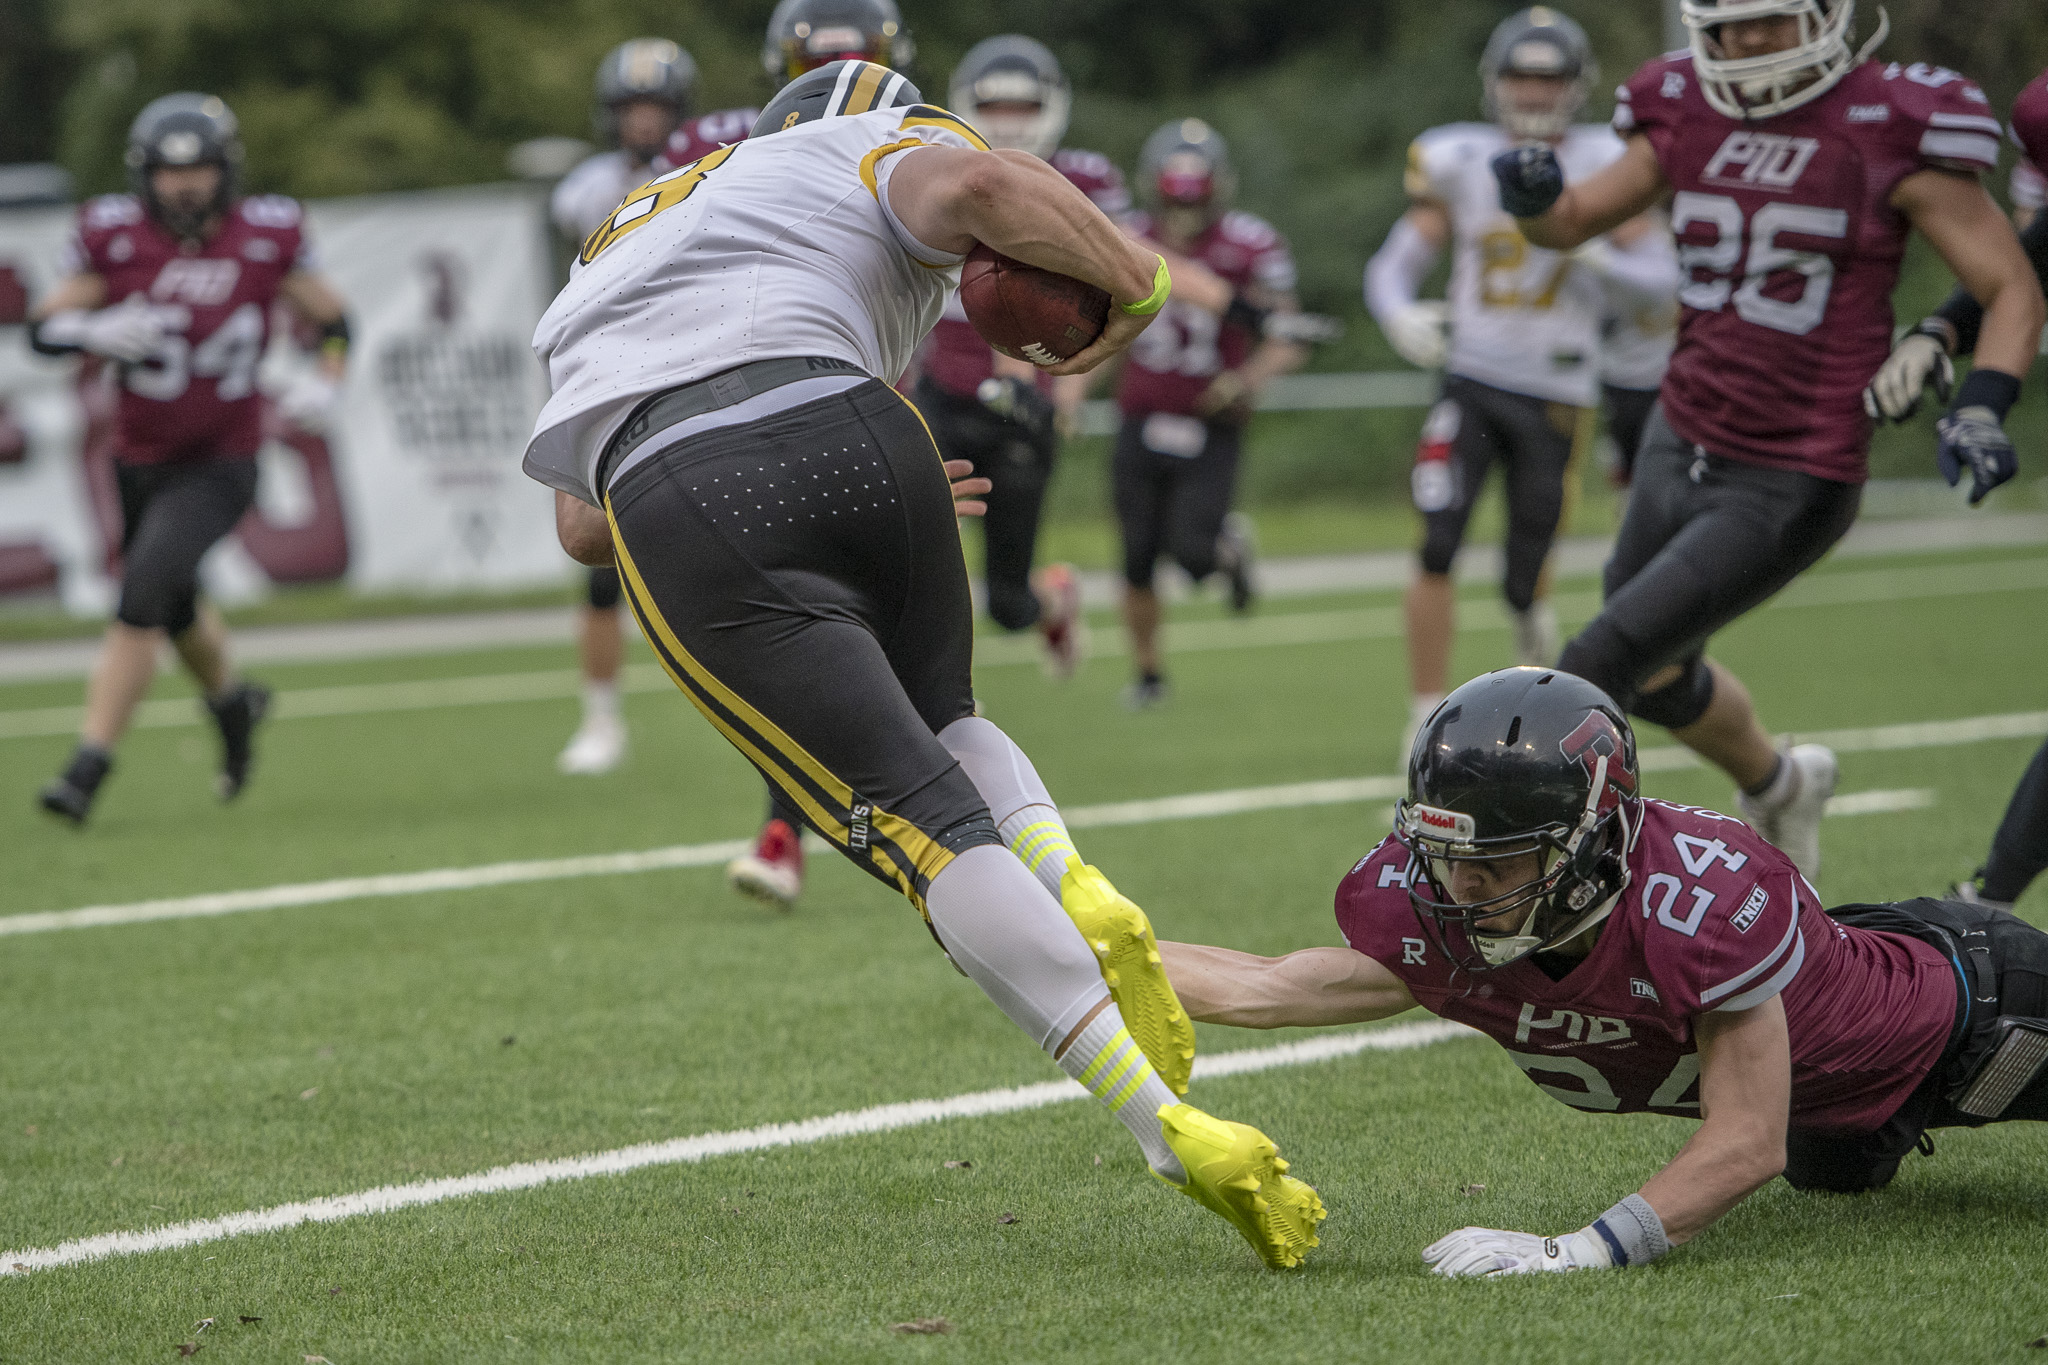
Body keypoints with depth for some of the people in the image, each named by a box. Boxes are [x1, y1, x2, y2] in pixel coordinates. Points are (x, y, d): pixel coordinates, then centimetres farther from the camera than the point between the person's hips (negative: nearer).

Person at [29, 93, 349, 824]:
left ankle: (89, 764, -18)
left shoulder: (266, 235, -9)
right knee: (176, 606, 21)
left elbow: (331, 317, 6)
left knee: (146, 588, -21)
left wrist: (324, 381, -13)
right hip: (140, 457, 3)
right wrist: (97, 331, -25)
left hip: (220, 463, -3)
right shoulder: (116, 236, -9)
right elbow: (42, 328, -5)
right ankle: (232, 699, 54)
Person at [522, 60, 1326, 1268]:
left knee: (916, 815, 0)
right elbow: (971, 183, -4)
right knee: (941, 719, 26)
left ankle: (1178, 1132, -12)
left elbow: (584, 526, 32)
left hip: (670, 512, 2)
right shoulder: (883, 152, 24)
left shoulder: (624, 244, 40)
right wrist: (1137, 281, 7)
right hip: (839, 432, -2)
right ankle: (1077, 896, -7)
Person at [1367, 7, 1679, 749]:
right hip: (1471, 382, 1)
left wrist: (1597, 255, -23)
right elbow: (1394, 265, 2)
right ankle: (1427, 721, -9)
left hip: (1555, 399, -1)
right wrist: (1400, 314, -20)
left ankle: (1538, 655, 39)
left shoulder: (1604, 166, -3)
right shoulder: (1460, 161, 1)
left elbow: (1660, 282, -3)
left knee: (1524, 583, 3)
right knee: (1437, 549, -16)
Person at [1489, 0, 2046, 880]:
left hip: (1789, 491, -7)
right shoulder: (1690, 115, 1)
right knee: (1656, 682, 23)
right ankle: (1778, 786, 53)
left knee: (1597, 668, -12)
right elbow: (1574, 222, 15)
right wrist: (1533, 197, -9)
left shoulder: (1888, 131, -14)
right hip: (1680, 445, 7)